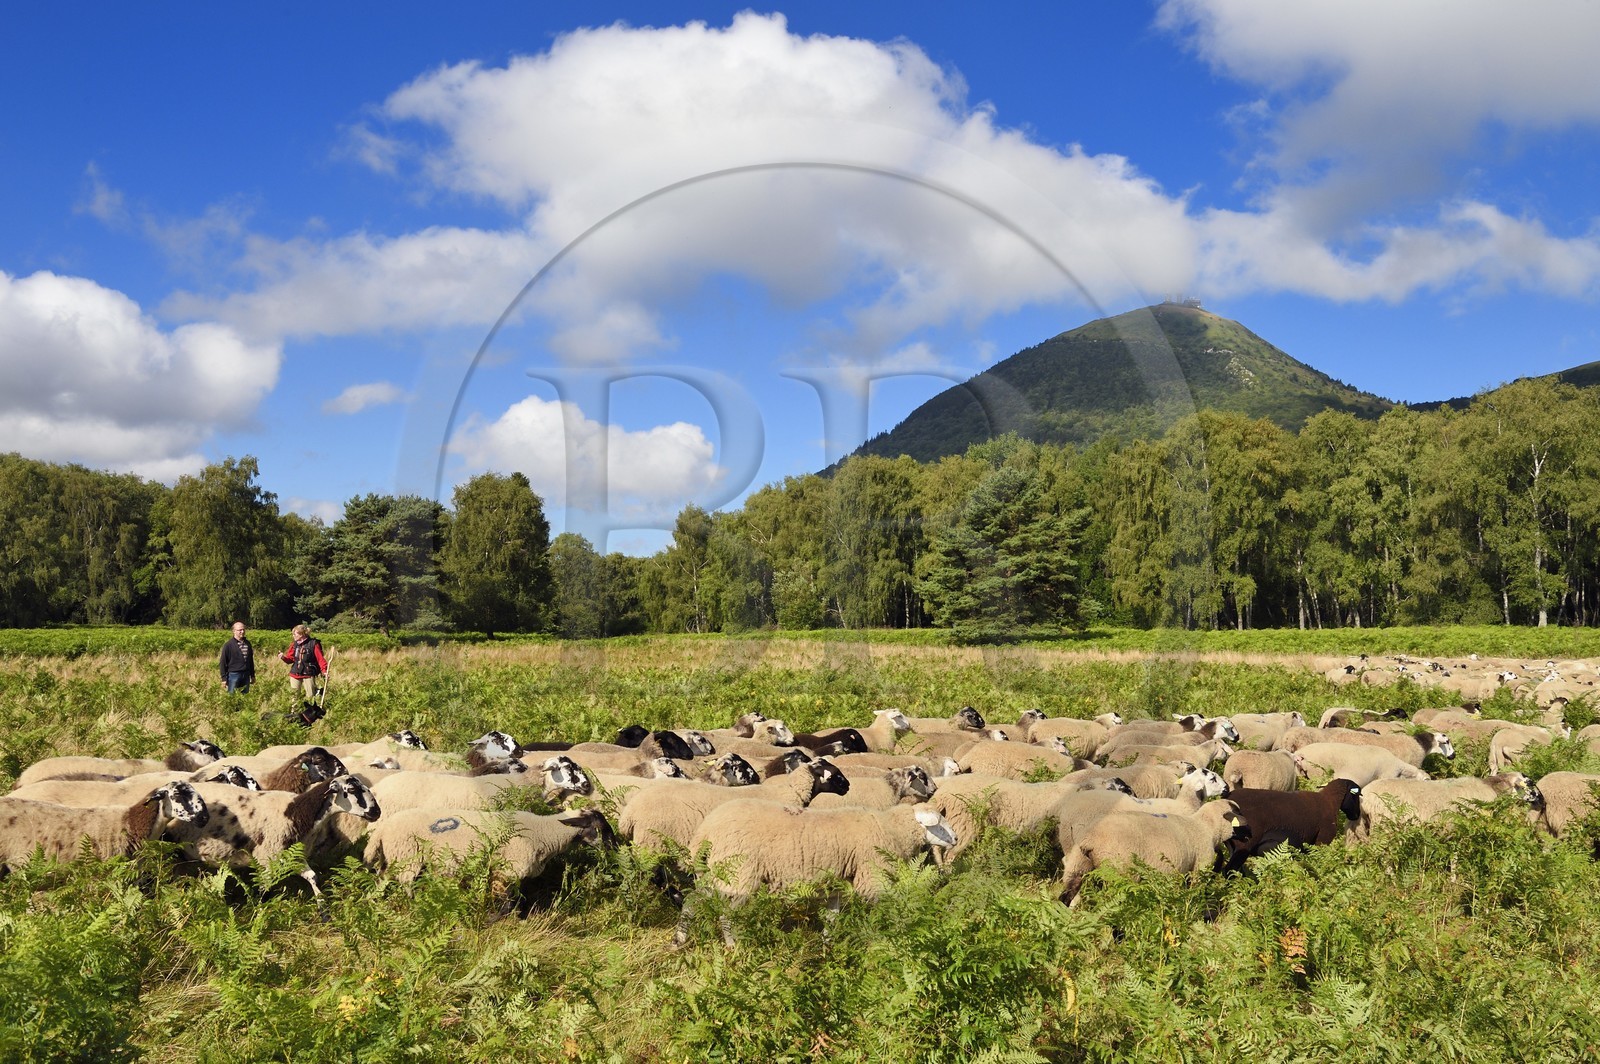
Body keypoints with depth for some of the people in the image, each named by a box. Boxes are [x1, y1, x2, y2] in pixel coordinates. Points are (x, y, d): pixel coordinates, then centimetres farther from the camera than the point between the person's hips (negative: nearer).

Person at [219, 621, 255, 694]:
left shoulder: (247, 643, 11)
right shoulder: (228, 645, -5)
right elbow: (223, 663, -5)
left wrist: (252, 675, 17)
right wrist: (224, 678, -9)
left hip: (246, 676, 5)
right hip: (234, 675, -5)